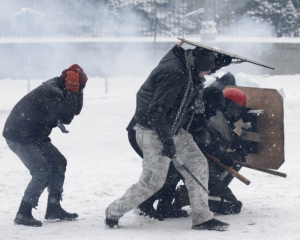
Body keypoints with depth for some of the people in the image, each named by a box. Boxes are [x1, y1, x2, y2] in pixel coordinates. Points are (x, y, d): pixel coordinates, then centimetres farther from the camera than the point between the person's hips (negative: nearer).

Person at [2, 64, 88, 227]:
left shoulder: (59, 89, 6)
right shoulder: (51, 93, -25)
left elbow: (75, 109, 11)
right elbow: (66, 117, -32)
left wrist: (77, 91, -4)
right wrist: (72, 90, -28)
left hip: (36, 135, 11)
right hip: (19, 136, -11)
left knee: (58, 163, 13)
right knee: (42, 173, -16)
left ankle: (54, 208, 21)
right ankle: (23, 214, -7)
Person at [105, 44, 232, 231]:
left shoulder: (191, 73, 5)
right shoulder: (174, 73, -26)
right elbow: (156, 111, -26)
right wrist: (167, 140, -25)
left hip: (175, 130, 10)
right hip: (154, 132, -10)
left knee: (198, 165, 3)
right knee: (153, 180, -8)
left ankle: (202, 218, 7)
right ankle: (114, 212, 8)